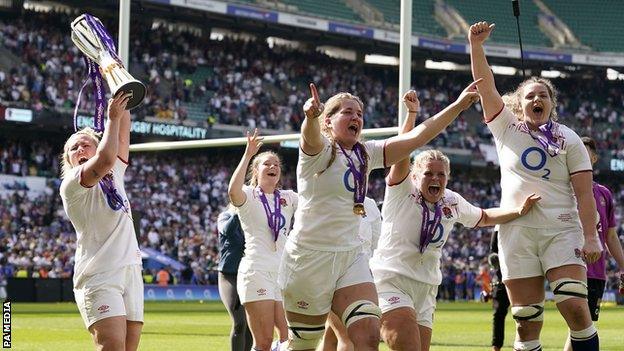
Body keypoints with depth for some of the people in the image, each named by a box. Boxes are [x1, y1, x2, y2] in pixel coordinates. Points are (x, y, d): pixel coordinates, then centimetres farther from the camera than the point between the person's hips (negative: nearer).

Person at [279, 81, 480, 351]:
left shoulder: (367, 154, 9)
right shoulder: (318, 151, -8)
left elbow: (417, 137, 3)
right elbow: (310, 137, -33)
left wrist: (458, 105, -6)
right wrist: (311, 115, -57)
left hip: (350, 256, 5)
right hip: (309, 255, -5)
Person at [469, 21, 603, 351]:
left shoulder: (568, 139, 6)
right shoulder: (506, 128, 11)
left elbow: (584, 193, 0)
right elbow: (486, 86, 0)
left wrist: (590, 236, -9)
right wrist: (476, 45, -13)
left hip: (562, 231, -1)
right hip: (516, 232, 1)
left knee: (575, 307, -16)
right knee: (526, 320, 0)